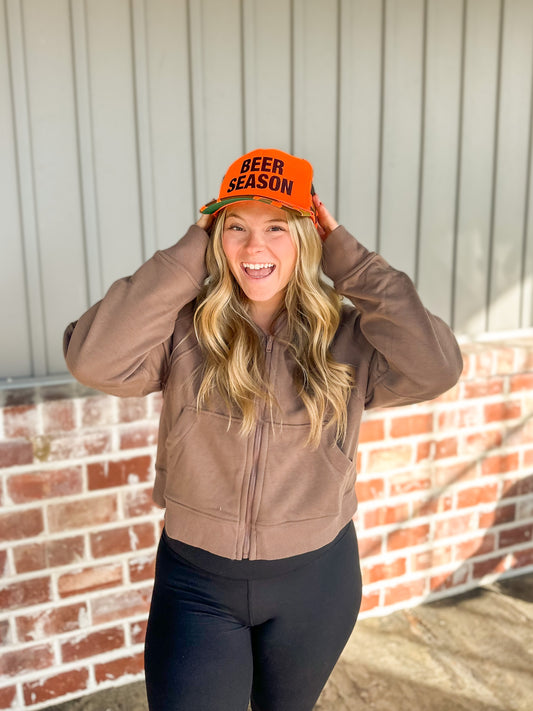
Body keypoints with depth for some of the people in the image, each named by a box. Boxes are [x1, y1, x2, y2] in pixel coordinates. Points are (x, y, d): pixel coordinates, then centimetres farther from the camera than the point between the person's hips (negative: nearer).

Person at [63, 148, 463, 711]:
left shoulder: (345, 335, -10)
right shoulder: (185, 327, -13)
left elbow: (436, 369, -25)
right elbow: (95, 360, -28)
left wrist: (347, 258, -19)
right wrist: (190, 253, -22)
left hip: (315, 578, 2)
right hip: (196, 581, -1)